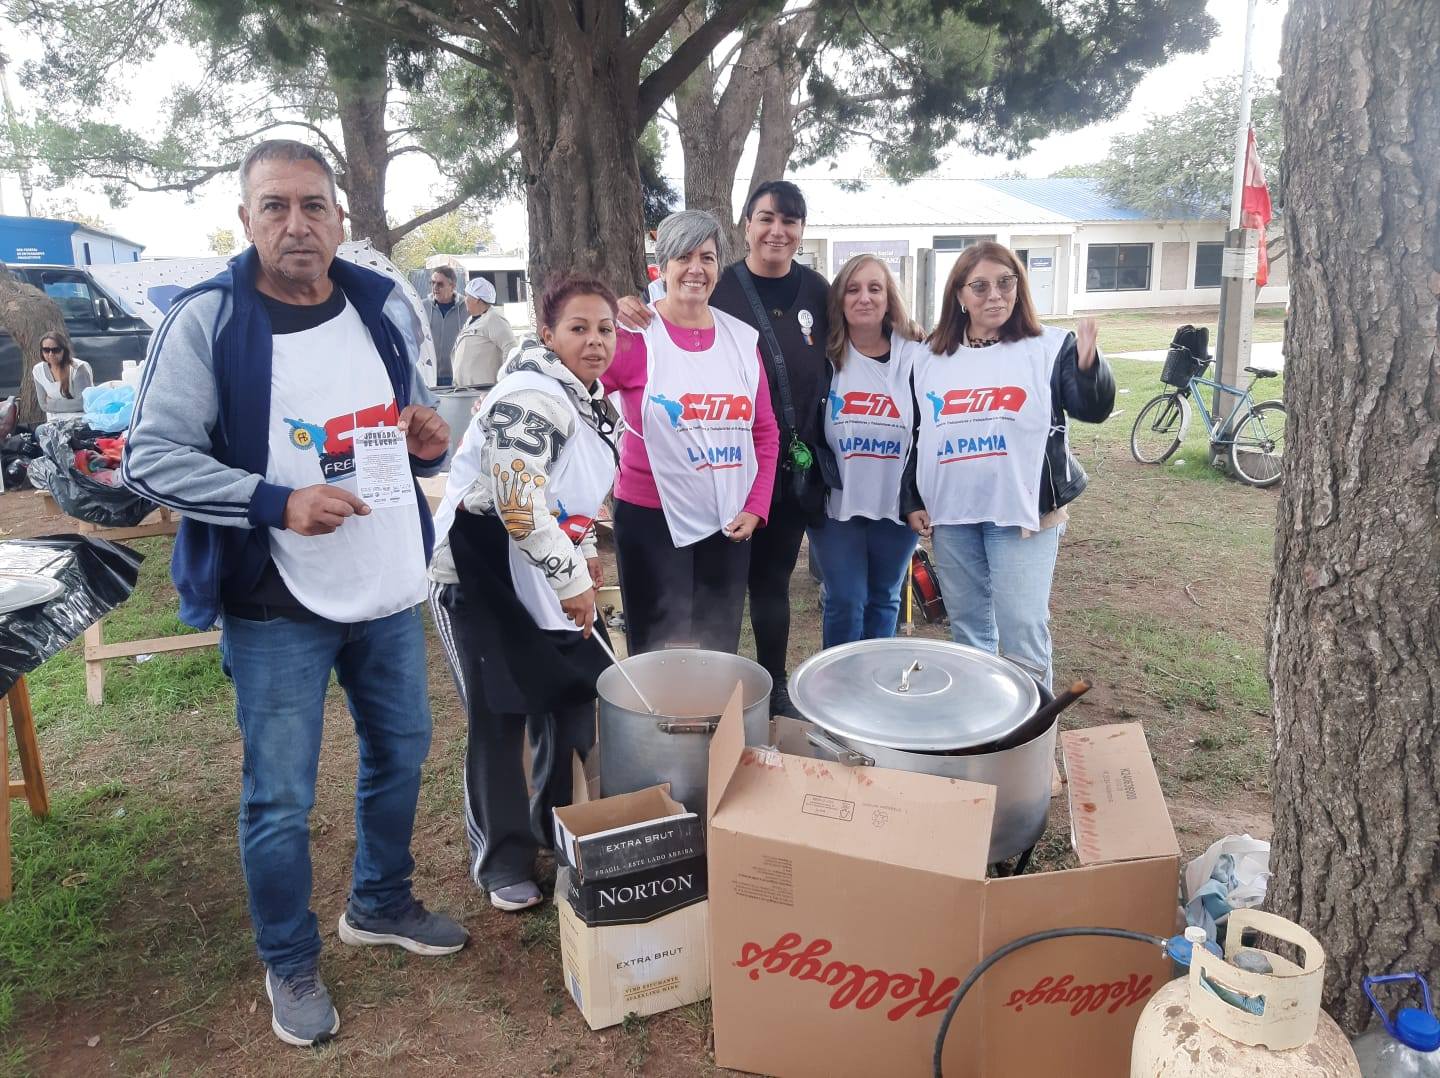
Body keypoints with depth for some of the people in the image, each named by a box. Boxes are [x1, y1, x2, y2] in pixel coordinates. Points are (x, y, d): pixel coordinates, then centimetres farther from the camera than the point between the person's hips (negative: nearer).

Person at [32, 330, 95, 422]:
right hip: (54, 422, 5)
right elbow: (44, 405, 6)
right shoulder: (38, 370, 1)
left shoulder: (79, 368, -13)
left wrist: (53, 403, -8)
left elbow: (83, 403, -15)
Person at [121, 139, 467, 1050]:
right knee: (280, 799, 6)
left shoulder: (386, 306, 3)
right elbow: (151, 459, -13)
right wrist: (277, 503, -25)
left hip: (391, 587, 5)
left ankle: (382, 904, 44)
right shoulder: (206, 319, -12)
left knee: (400, 752, 19)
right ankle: (290, 965, 31)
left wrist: (431, 442, -10)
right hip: (275, 604, -5)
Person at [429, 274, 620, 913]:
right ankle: (503, 862, 17)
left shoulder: (595, 402, 9)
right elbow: (521, 504, -31)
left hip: (543, 577, 9)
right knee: (500, 716, -2)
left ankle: (561, 826, 34)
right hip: (479, 578, -9)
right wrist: (572, 581, -25)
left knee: (573, 694, 12)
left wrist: (585, 552, 11)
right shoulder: (532, 398, -23)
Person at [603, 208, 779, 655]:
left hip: (729, 523, 4)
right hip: (651, 519, -4)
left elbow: (765, 432, 9)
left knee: (721, 652, 15)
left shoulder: (743, 338, 5)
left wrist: (755, 507, 3)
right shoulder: (634, 335, -8)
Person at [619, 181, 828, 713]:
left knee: (773, 579, 16)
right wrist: (631, 308, -27)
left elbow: (830, 369, 15)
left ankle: (774, 687, 31)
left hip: (793, 465, 4)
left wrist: (818, 449, 11)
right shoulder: (720, 289, -7)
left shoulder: (815, 291, 5)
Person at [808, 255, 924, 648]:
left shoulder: (915, 356, -1)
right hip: (836, 504, -1)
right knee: (845, 602, 2)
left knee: (884, 599, 15)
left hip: (897, 504, 2)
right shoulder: (824, 356, -3)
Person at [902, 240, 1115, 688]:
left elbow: (1094, 410, -12)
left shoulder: (1049, 347, -3)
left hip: (1023, 513, -4)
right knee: (967, 631, 15)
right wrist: (913, 500, 10)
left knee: (1023, 633, -4)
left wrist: (1088, 365, -31)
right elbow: (916, 436, 14)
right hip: (950, 517, 4)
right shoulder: (930, 360, 7)